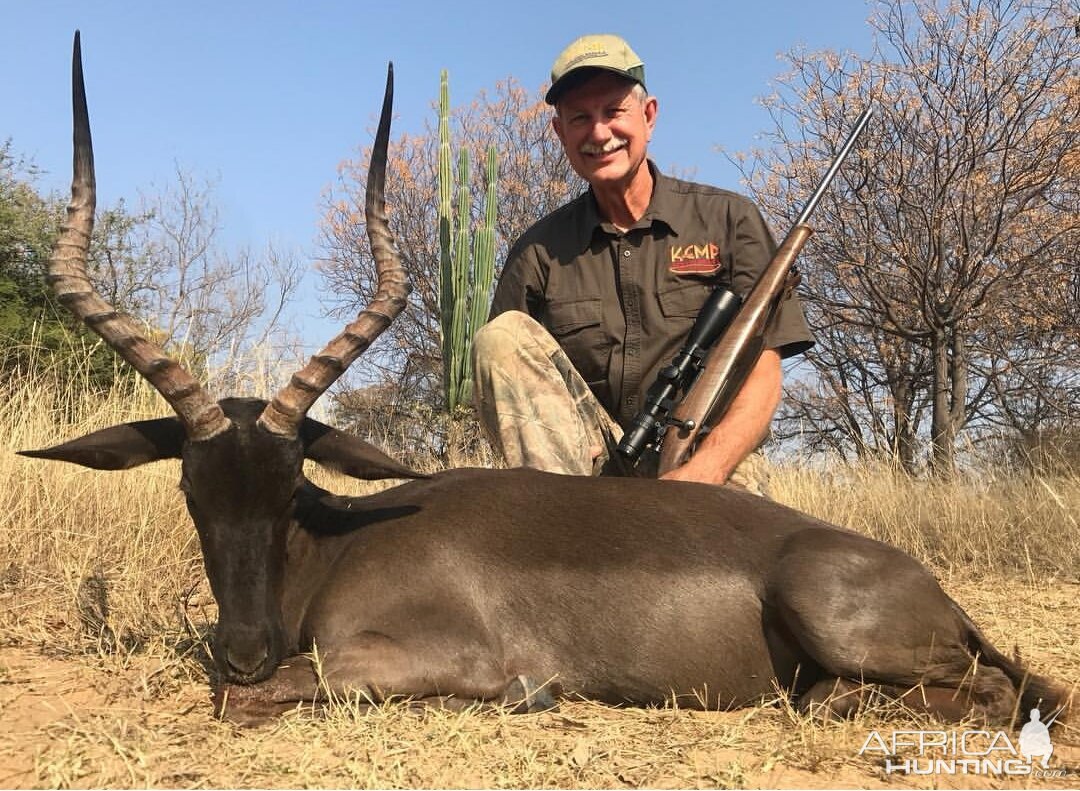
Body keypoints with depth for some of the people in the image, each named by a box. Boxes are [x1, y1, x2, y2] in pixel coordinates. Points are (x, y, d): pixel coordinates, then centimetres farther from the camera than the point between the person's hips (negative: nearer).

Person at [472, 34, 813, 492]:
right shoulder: (538, 252, 8)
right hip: (589, 462, 3)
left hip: (713, 464, -3)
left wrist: (701, 473, -20)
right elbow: (505, 385, 5)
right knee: (501, 335, -20)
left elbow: (762, 373, -3)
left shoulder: (727, 219, 4)